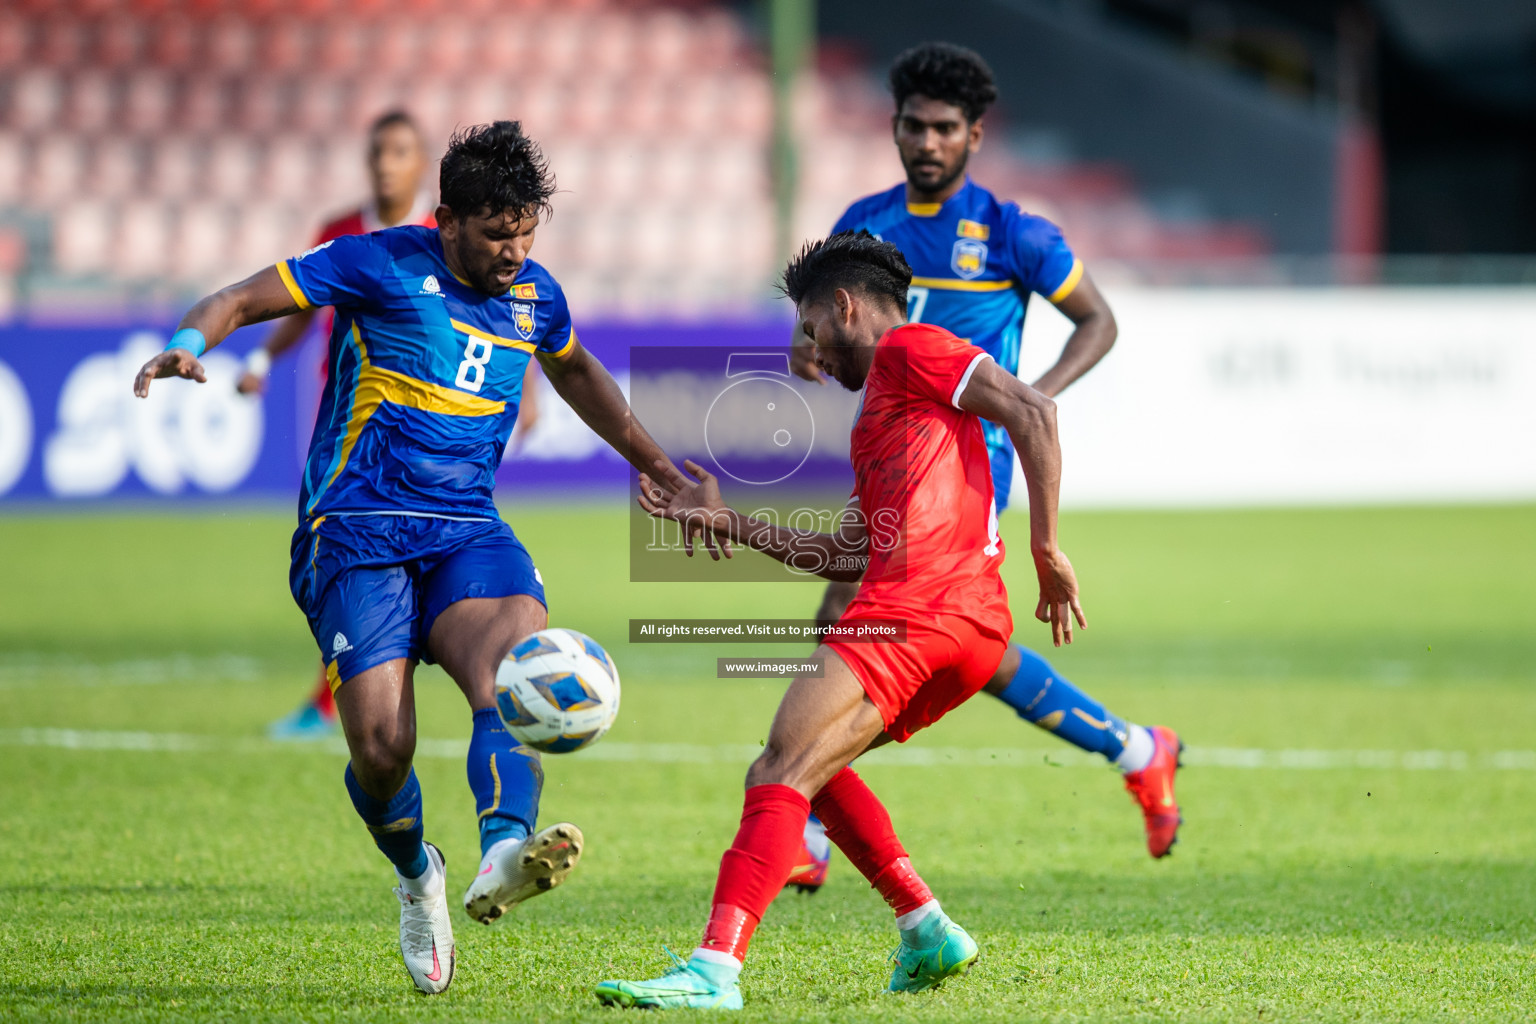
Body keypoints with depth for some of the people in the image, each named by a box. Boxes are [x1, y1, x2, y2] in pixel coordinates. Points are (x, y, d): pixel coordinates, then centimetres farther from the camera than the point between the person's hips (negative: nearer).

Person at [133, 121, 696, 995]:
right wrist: (189, 348, -25)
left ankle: (505, 857, -54)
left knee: (517, 650, -30)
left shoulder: (534, 295, 13)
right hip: (360, 531, -4)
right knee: (382, 743, -15)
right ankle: (417, 876, 20)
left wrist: (659, 468, 41)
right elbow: (239, 300, -3)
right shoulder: (382, 266, -3)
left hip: (467, 531, 4)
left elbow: (578, 373, 35)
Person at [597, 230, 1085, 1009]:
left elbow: (1031, 412, -9)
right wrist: (723, 522, 30)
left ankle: (716, 968, -30)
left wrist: (1046, 548, -13)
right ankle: (928, 932, 15)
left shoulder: (909, 349, 4)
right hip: (972, 626, 10)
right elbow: (848, 555, 28)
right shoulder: (883, 410, 33)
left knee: (780, 776, -17)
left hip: (918, 607, -10)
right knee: (803, 766, 23)